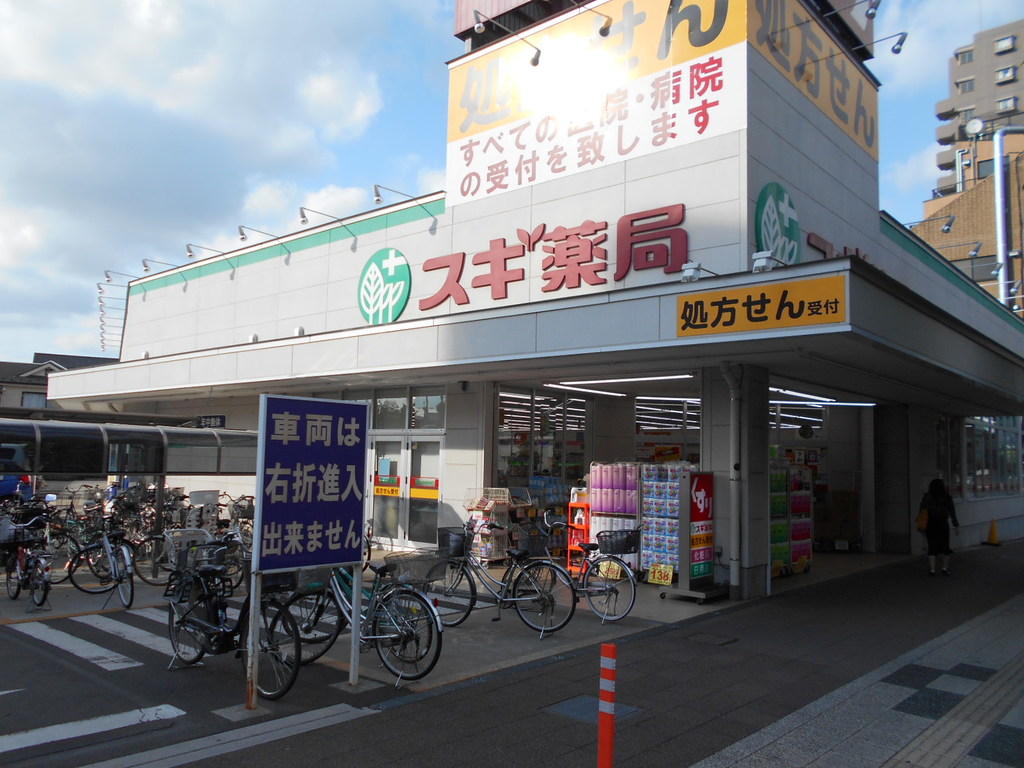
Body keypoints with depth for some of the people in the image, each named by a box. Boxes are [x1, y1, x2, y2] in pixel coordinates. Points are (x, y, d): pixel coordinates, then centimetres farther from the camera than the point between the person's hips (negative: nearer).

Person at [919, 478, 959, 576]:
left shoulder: (926, 497, -1)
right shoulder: (947, 497, -3)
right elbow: (952, 512, -4)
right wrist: (956, 525, 2)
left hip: (930, 526, 1)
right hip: (943, 525, -1)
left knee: (932, 548, 6)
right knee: (944, 547, 12)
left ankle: (932, 570, -1)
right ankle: (945, 569, 10)